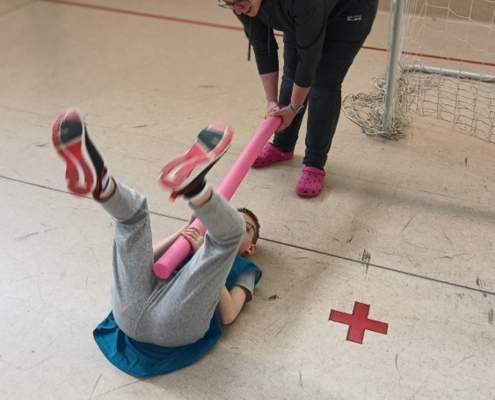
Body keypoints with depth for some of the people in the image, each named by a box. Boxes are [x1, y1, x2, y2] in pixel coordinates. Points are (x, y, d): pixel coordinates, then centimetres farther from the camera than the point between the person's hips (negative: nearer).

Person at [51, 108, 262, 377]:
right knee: (132, 208, 2)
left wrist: (204, 252, 5)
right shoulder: (187, 247, 40)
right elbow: (145, 260, 24)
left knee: (230, 226, -10)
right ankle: (96, 180, -32)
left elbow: (228, 314, 8)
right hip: (131, 314, 4)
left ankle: (193, 185, -42)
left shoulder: (244, 268, 30)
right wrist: (182, 233, 18)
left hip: (177, 324, -4)